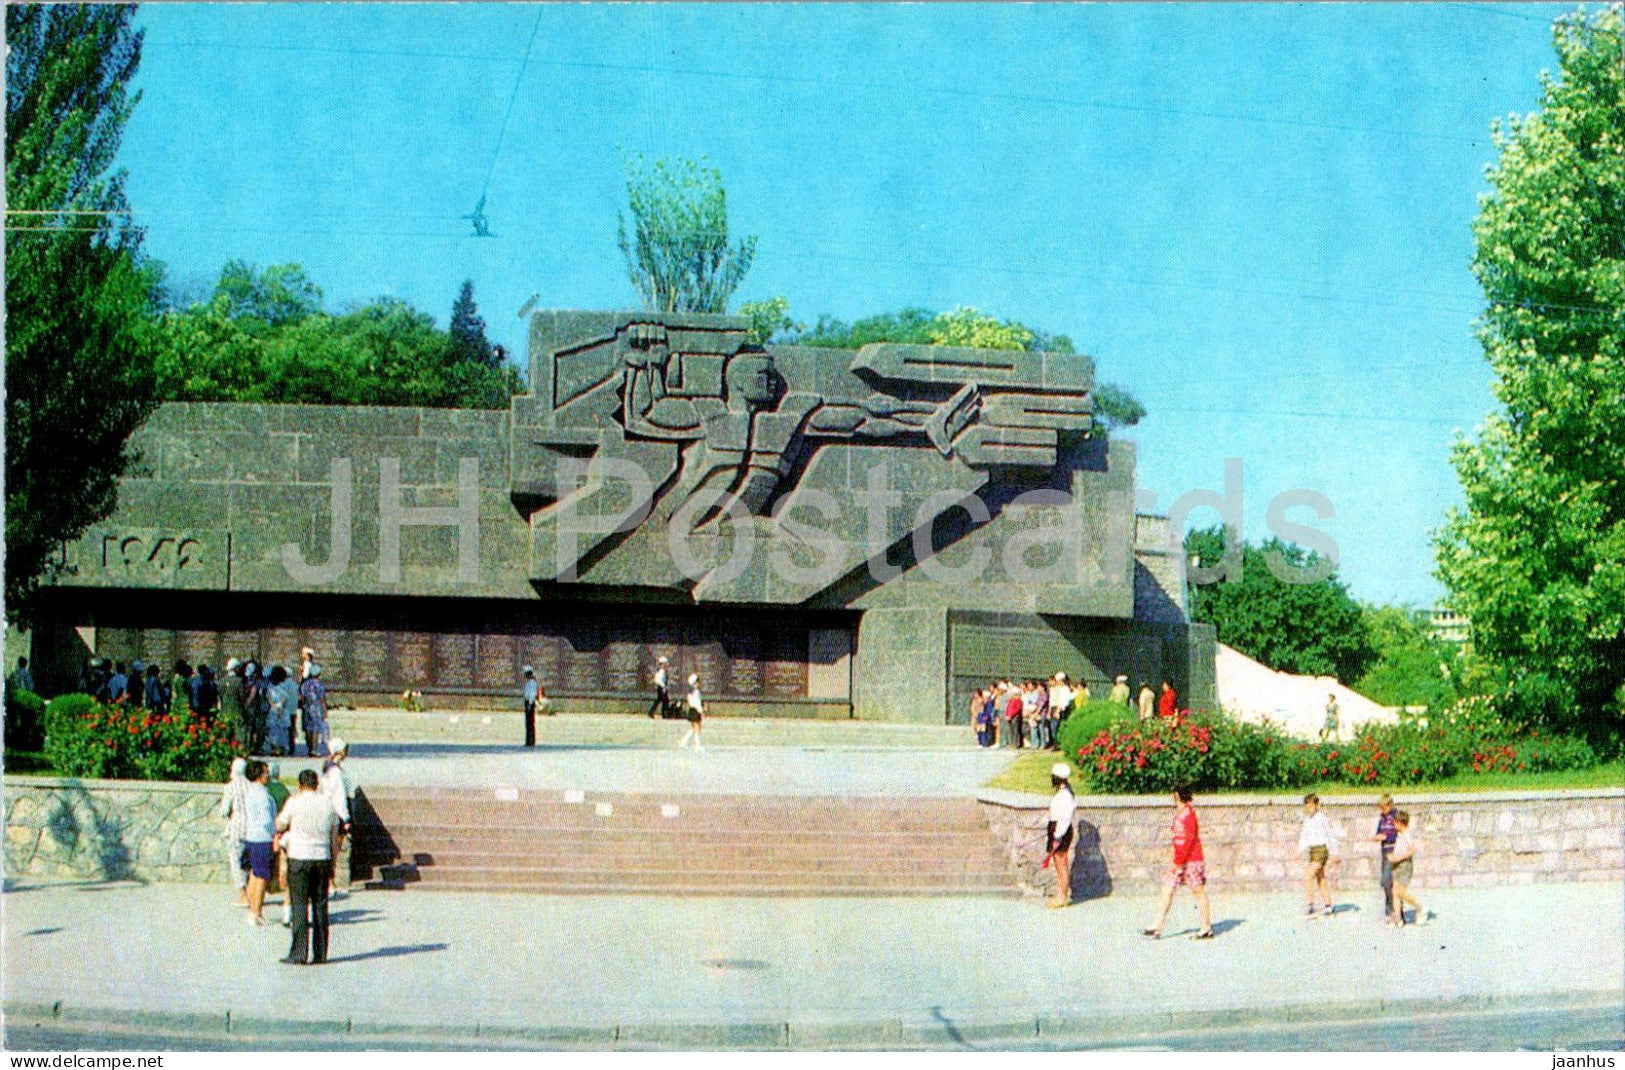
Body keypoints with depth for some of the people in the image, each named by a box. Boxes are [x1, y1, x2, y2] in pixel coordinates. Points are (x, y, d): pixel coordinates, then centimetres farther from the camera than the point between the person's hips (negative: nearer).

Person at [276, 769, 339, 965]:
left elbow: (279, 825, 7)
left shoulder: (295, 803, -6)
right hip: (323, 859, 4)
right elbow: (334, 836, 11)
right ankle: (320, 954, 8)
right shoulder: (327, 804, 6)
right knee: (320, 905, 7)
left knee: (299, 907, -1)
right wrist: (332, 865, 18)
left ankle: (299, 954, -3)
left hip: (299, 859, -4)